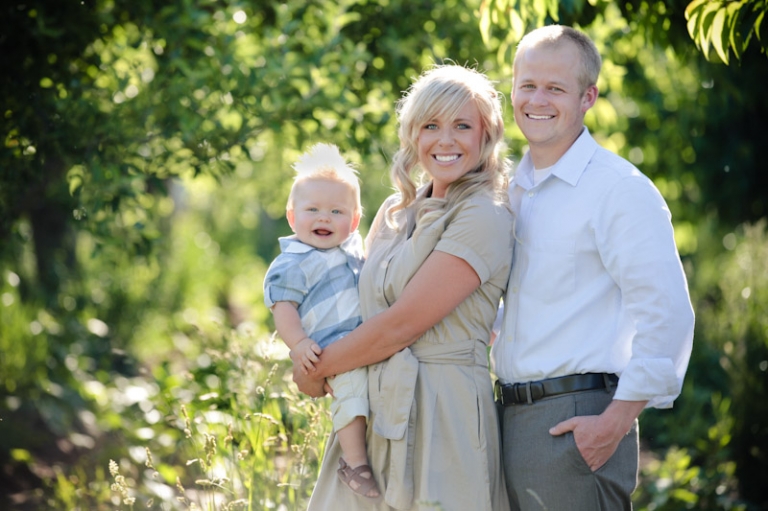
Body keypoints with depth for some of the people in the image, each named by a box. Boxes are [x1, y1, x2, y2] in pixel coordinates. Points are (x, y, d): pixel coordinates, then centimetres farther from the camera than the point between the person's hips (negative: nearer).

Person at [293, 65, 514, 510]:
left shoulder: (485, 219, -11)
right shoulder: (396, 212, 13)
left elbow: (400, 325, -15)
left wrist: (316, 370, -4)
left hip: (440, 420, -7)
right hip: (374, 414, 7)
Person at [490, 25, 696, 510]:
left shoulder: (620, 188, -10)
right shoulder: (514, 190, 15)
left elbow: (668, 316, -17)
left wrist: (617, 421, -20)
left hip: (578, 424, -8)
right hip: (512, 417, 8)